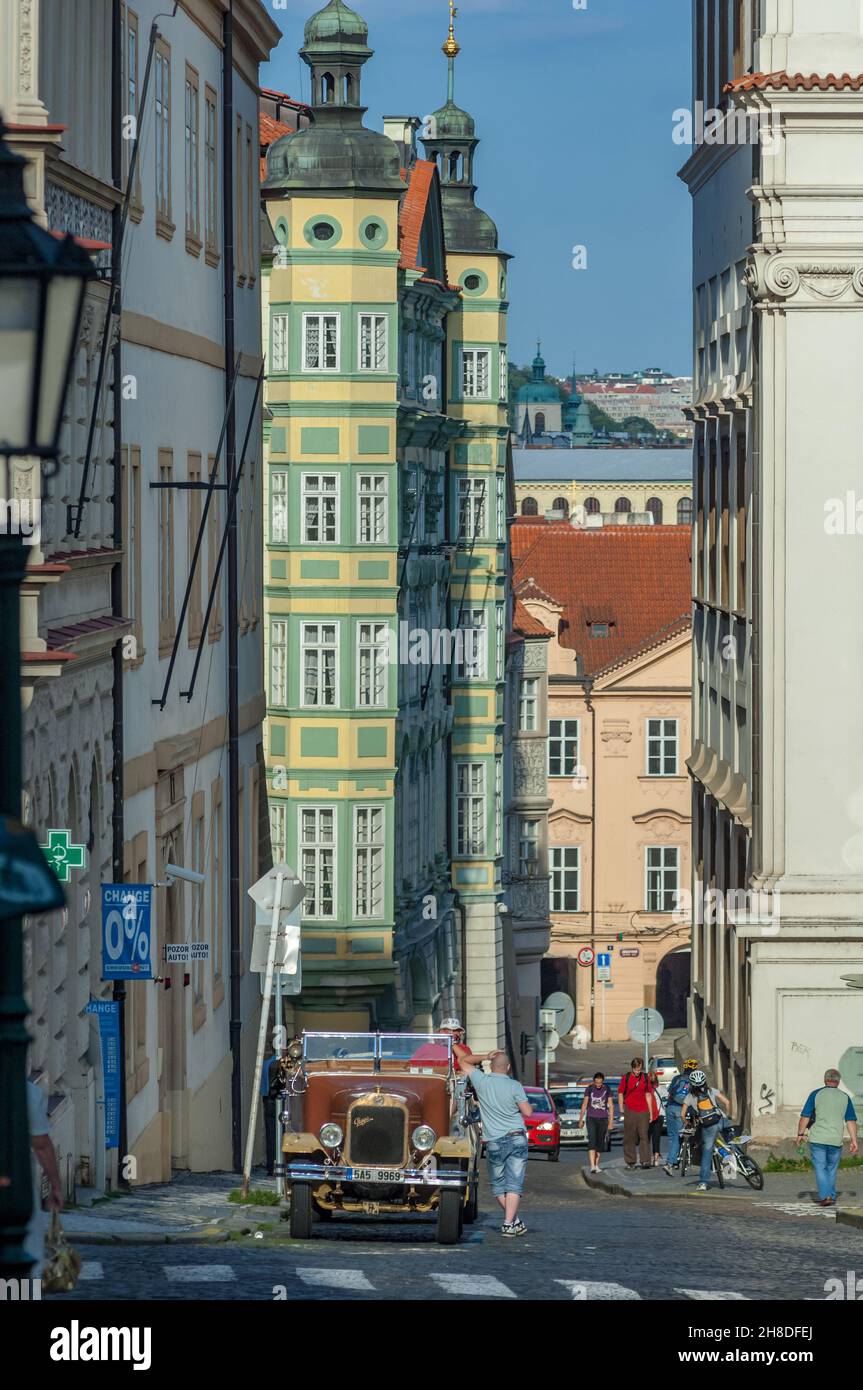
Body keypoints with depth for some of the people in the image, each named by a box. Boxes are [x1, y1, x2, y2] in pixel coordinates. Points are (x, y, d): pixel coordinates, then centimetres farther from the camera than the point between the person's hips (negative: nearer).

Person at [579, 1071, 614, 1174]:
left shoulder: (607, 1089, 1)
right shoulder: (589, 1089, 1)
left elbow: (611, 1106, 4)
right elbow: (584, 1104, 8)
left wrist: (611, 1121, 0)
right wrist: (581, 1119, 10)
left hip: (603, 1119, 1)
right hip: (591, 1118, -1)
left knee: (600, 1142, 5)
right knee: (592, 1141, -13)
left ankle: (596, 1165, 17)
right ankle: (592, 1166, -21)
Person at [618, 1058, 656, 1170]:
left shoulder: (645, 1078, 8)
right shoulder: (626, 1078, 1)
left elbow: (647, 1094, 13)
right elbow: (620, 1094, 4)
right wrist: (622, 1110, 0)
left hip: (643, 1111, 1)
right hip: (630, 1111, -1)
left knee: (644, 1136, -5)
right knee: (629, 1137, 3)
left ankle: (645, 1160, -8)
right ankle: (630, 1162, 8)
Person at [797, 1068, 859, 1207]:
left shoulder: (816, 1095, -2)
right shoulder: (844, 1097, 5)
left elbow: (805, 1116, -4)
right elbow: (851, 1121, 3)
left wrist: (800, 1134, 5)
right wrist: (854, 1140, 6)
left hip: (817, 1139, -2)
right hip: (836, 1140, 2)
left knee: (820, 1168, 0)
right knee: (832, 1169, 15)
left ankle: (825, 1196, -14)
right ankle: (831, 1198, 17)